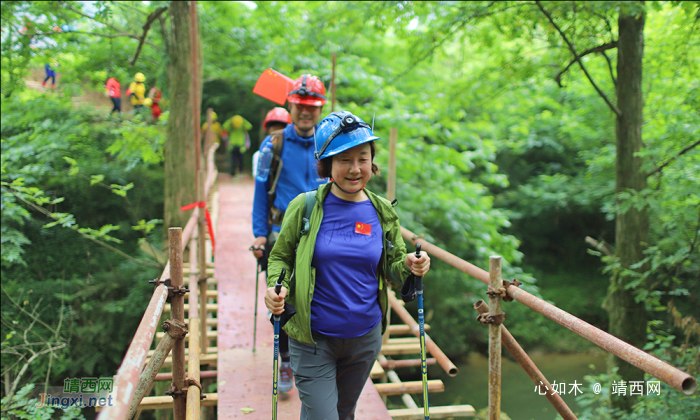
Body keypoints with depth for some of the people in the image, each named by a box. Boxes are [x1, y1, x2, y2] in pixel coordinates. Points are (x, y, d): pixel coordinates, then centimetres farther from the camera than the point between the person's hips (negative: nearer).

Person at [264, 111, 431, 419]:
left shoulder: (383, 212, -1)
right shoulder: (304, 207, -10)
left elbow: (393, 269, 6)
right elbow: (280, 257, 1)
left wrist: (410, 267, -16)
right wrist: (277, 288, -20)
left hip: (366, 337, 4)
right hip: (313, 339, -3)